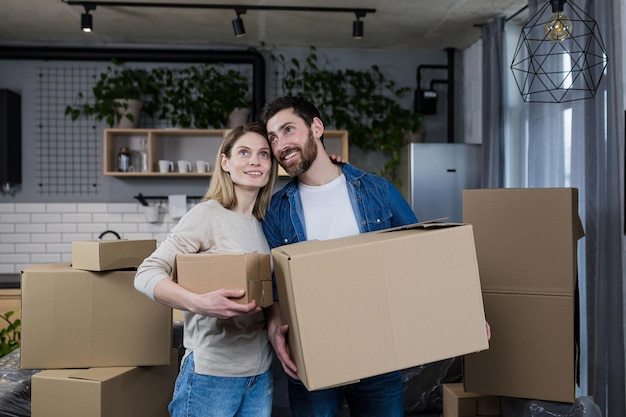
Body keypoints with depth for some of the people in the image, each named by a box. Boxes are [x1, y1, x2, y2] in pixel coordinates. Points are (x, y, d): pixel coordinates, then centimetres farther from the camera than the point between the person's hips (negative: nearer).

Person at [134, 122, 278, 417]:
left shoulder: (264, 224, 9)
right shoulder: (208, 215, -10)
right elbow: (146, 275, -16)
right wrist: (197, 302, -32)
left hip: (260, 372, 6)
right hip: (213, 372, -6)